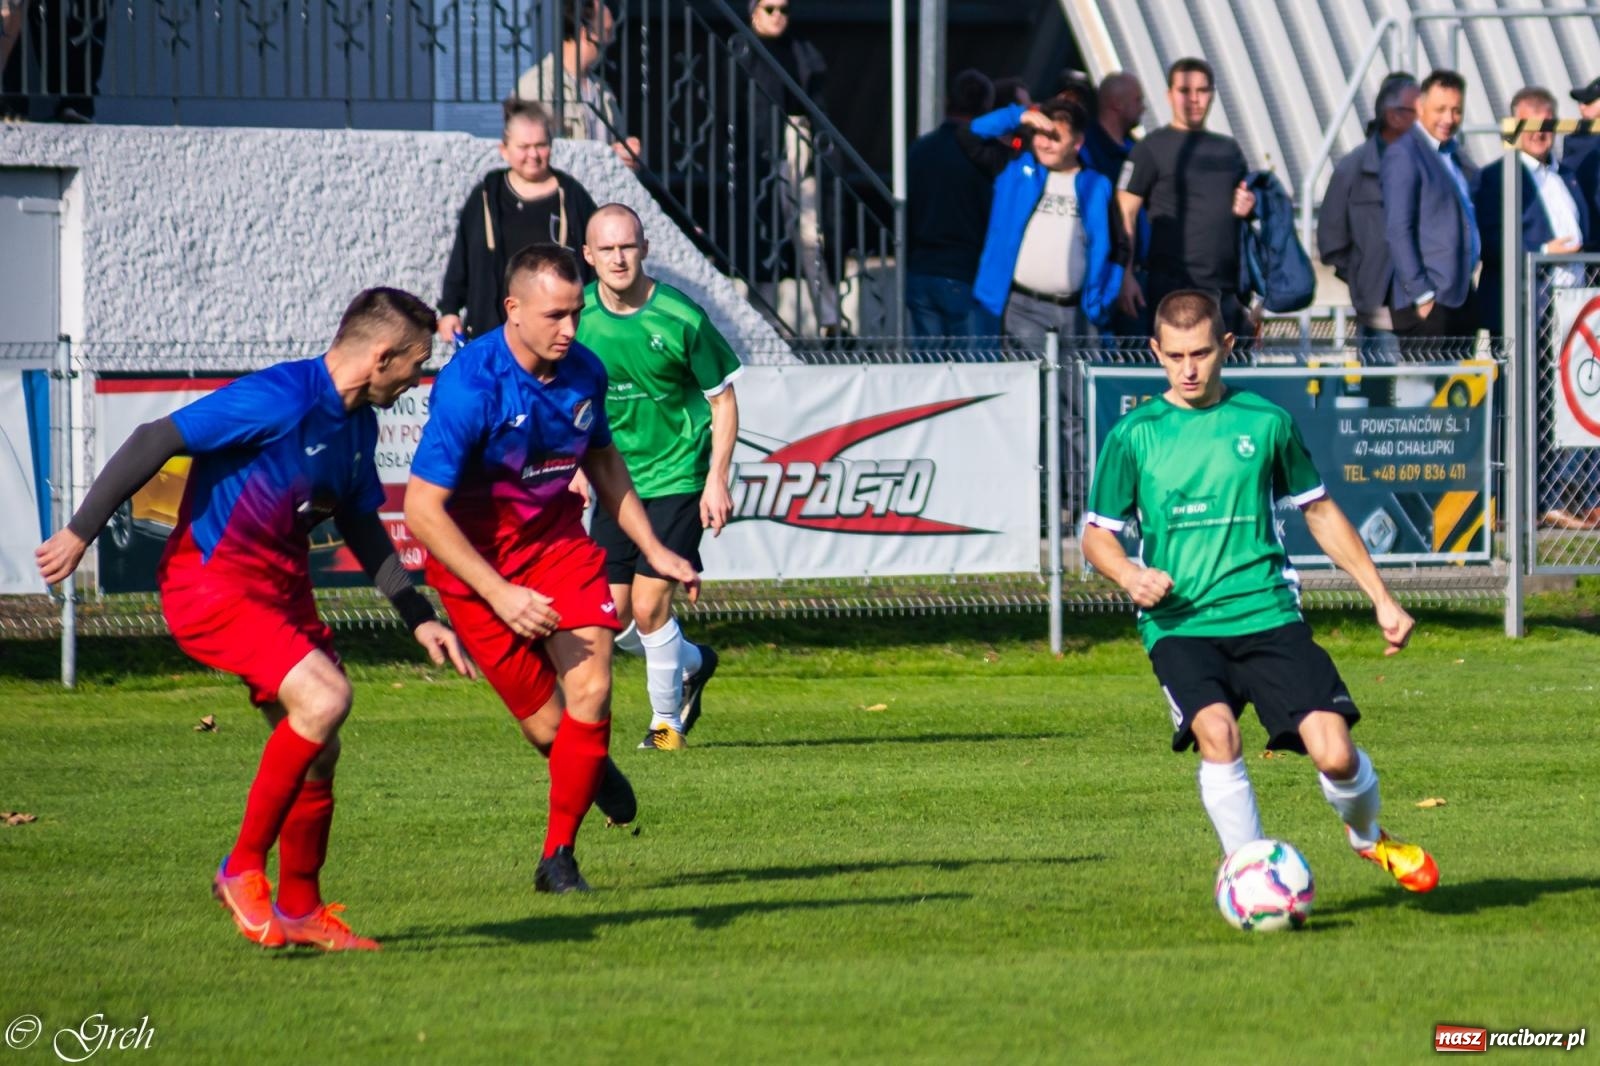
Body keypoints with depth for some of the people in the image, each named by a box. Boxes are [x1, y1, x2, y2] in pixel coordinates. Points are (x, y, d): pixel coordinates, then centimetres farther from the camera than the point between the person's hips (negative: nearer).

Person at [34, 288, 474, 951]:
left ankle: (300, 910, 27)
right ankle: (243, 869, -11)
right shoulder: (279, 399, -20)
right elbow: (154, 442, -19)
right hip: (210, 582, -9)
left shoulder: (358, 424, 8)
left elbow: (361, 526, 23)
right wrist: (81, 532, -18)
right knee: (325, 698, -24)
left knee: (317, 752, 9)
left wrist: (419, 618, 19)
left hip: (281, 590, 9)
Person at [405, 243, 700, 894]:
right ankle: (593, 773, 35)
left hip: (555, 535, 4)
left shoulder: (583, 372, -6)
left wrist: (653, 551, 12)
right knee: (548, 725, -3)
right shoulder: (470, 387, -25)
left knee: (590, 689, -14)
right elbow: (422, 510, -24)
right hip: (474, 555, -4)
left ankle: (558, 859, 2)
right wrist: (501, 595, -27)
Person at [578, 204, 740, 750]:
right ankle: (692, 663, 33)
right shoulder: (580, 315, -4)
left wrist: (717, 479, -10)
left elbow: (722, 398, -4)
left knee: (649, 607, -11)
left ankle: (666, 720, 10)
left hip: (677, 479, -4)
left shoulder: (680, 317, -14)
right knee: (613, 616, 4)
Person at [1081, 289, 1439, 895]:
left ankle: (1367, 837, 22)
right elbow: (1096, 534, 11)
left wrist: (1382, 599, 15)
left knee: (1335, 754, -13)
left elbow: (1320, 512, 18)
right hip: (1178, 624, -1)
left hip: (1269, 615, 1)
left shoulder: (1265, 422, 7)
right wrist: (1129, 575, -12)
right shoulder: (1134, 435, 5)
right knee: (1216, 730, -30)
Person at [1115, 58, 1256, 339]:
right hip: (1172, 286, -6)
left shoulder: (1229, 149, 19)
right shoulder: (1152, 149, 1)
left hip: (1227, 289, 6)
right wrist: (1125, 277, -14)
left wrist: (1248, 207, 5)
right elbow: (1125, 214, -4)